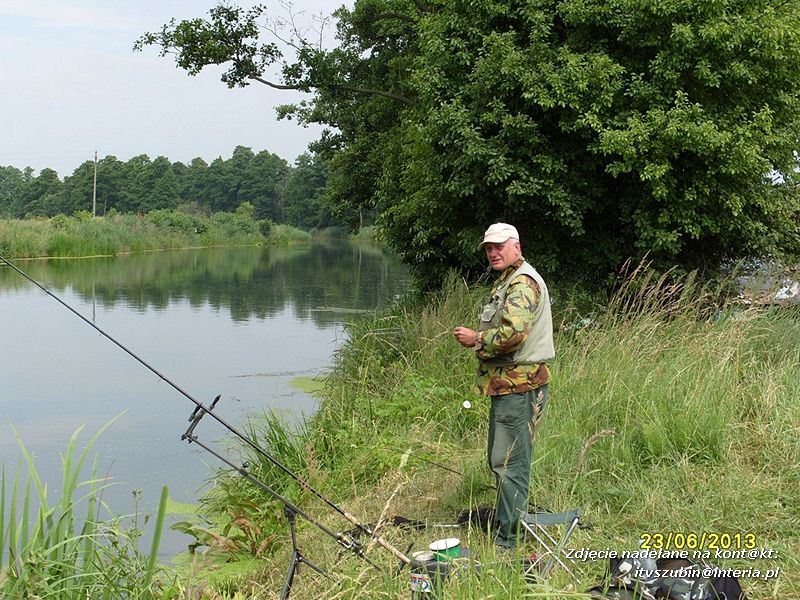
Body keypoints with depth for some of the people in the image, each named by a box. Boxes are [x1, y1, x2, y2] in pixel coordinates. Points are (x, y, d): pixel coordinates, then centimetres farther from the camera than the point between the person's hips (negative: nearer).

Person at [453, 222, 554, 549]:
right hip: (508, 384, 11)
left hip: (519, 386, -11)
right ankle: (504, 519, 32)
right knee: (499, 458, 20)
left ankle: (507, 539, -2)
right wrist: (479, 339, 11)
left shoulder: (522, 283, -15)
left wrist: (477, 339, -12)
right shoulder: (508, 281, 20)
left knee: (510, 462, -7)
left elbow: (513, 333, -27)